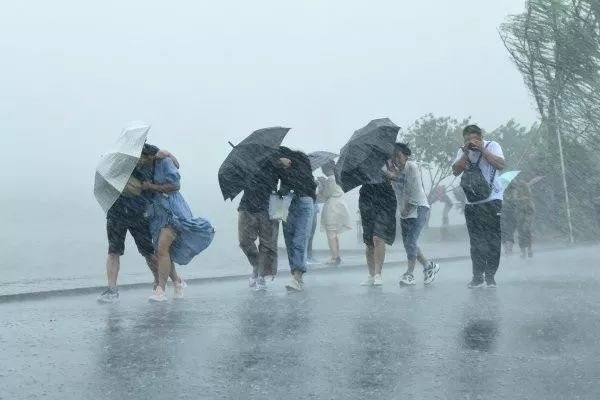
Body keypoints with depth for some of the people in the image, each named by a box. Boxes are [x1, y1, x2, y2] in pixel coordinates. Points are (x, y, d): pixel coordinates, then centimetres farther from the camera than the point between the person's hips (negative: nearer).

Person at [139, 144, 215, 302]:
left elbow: (174, 185, -13)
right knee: (160, 251, 9)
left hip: (172, 211, -7)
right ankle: (178, 282, 29)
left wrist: (152, 187, -14)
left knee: (162, 248, -19)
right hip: (157, 212, 7)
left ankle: (160, 290, -20)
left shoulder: (164, 162, -10)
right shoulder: (144, 169, 8)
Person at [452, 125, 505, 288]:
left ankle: (490, 275, 4)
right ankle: (477, 276, 7)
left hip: (492, 201, -2)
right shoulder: (463, 151, 9)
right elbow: (456, 171, -2)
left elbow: (501, 165, -12)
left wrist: (482, 149, -14)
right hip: (472, 202, 2)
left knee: (493, 239, -2)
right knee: (476, 241, 3)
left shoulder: (492, 146, 2)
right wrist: (466, 152, -10)